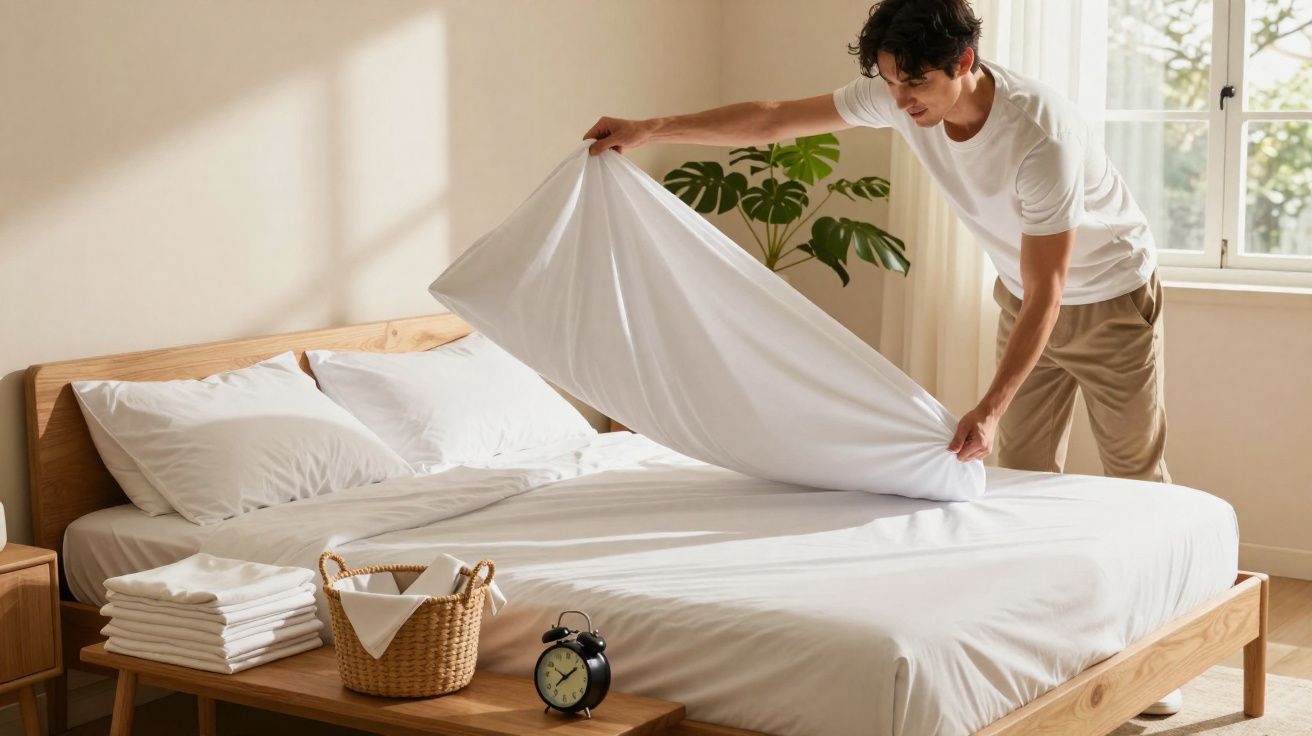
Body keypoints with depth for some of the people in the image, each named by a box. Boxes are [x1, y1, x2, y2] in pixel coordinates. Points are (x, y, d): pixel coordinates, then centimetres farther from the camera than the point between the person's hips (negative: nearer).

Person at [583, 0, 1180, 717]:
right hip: (1024, 295, 6)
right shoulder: (898, 96, -19)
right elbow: (777, 119, -9)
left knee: (1136, 475, 2)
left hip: (1111, 297, -6)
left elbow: (1045, 296, -35)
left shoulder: (1042, 134, -37)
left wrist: (990, 408, -41)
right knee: (1021, 475, 6)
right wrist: (651, 129, -10)